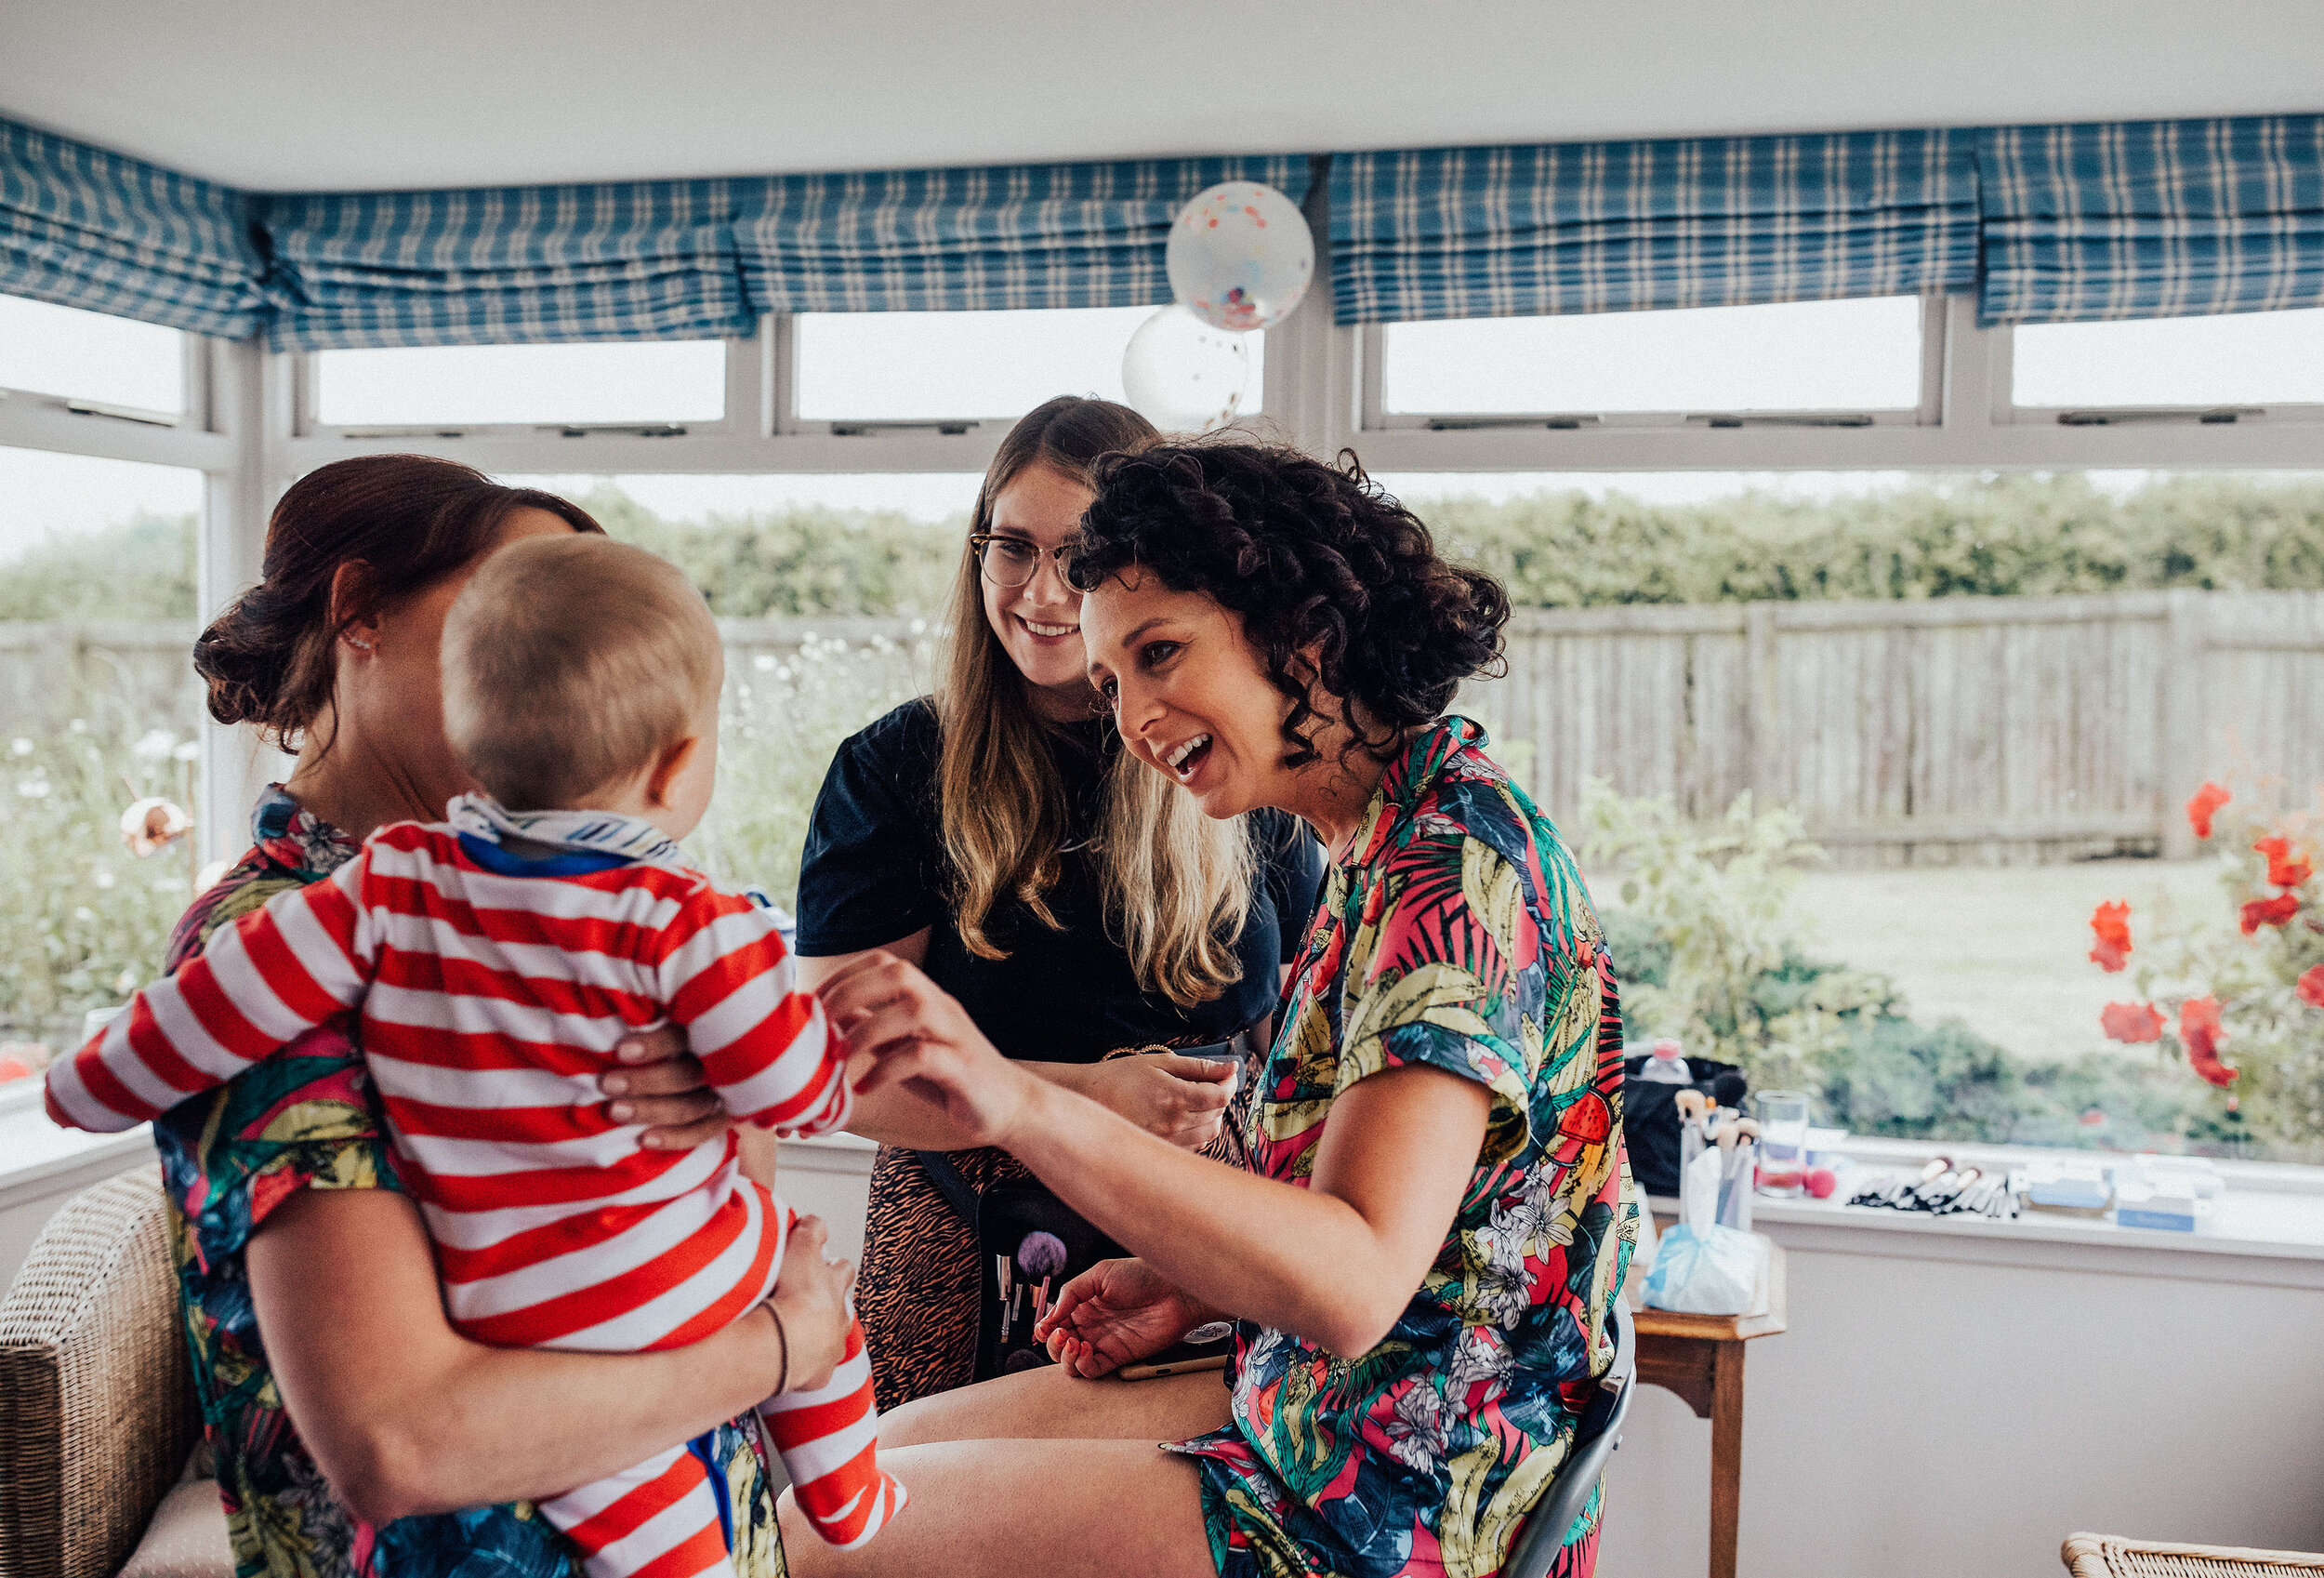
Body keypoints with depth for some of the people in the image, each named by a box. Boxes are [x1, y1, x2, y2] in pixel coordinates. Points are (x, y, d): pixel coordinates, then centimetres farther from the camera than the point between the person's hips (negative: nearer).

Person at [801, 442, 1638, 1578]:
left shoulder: (1457, 855, -23)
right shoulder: (1387, 843, 8)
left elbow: (1354, 1283, -32)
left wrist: (1027, 1105, -40)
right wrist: (1190, 1286, 1)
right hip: (1327, 1413, 9)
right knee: (897, 1447, 15)